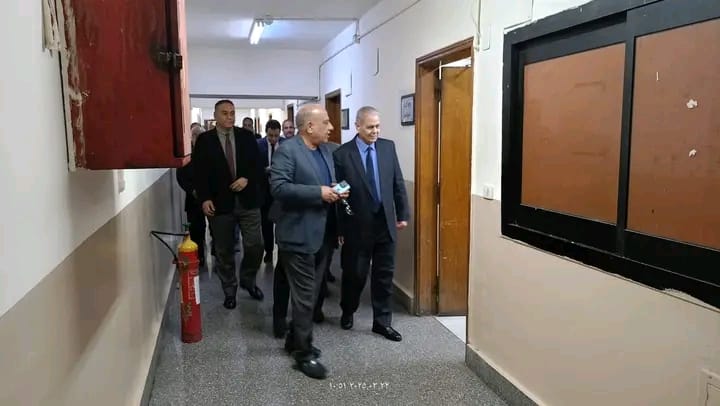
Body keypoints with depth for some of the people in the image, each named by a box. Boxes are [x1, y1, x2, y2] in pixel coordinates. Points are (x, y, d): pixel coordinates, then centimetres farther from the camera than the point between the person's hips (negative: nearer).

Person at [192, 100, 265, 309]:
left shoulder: (247, 136, 5)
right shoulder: (204, 140, 0)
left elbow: (259, 166, 5)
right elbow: (199, 172, -2)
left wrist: (247, 179, -13)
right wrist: (205, 199, -12)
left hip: (247, 201, 1)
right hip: (220, 203, -1)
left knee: (255, 245, 1)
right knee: (224, 251, 8)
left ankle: (248, 280, 26)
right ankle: (229, 290, 24)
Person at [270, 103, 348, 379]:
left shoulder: (325, 150, 13)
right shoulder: (287, 150, -13)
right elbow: (279, 188, -23)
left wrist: (337, 192, 0)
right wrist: (319, 193, -23)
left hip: (321, 234, 8)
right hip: (298, 235, -8)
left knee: (312, 293, 17)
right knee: (304, 296, -1)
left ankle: (294, 340, 33)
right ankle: (304, 353, 12)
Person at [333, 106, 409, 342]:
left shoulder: (388, 147, 1)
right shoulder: (342, 154, -10)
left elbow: (398, 183, 7)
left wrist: (403, 214, 6)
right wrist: (339, 229, -5)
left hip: (385, 223, 3)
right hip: (358, 225, -3)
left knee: (384, 275, 9)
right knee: (355, 274, 11)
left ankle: (382, 322, 22)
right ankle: (347, 312, 37)